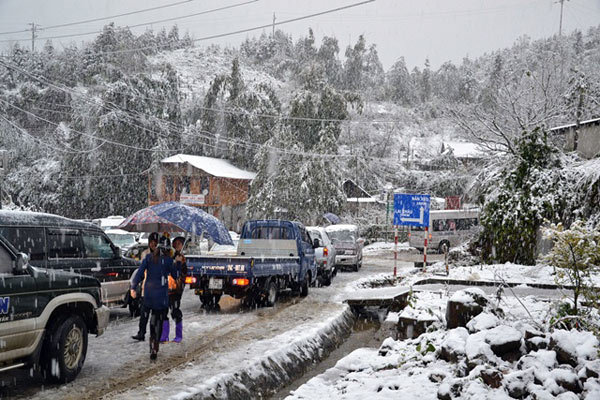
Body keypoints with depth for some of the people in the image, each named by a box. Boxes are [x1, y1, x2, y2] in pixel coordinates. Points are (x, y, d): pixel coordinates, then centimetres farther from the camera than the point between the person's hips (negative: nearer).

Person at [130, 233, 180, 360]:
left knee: (153, 316, 23)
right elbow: (175, 275, 4)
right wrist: (179, 263, 17)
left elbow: (140, 272, 0)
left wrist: (133, 287, 4)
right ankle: (154, 348, -7)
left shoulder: (149, 257, 3)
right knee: (159, 319, 0)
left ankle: (152, 341, 29)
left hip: (148, 292, 4)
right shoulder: (167, 259, -7)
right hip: (161, 293, -4)